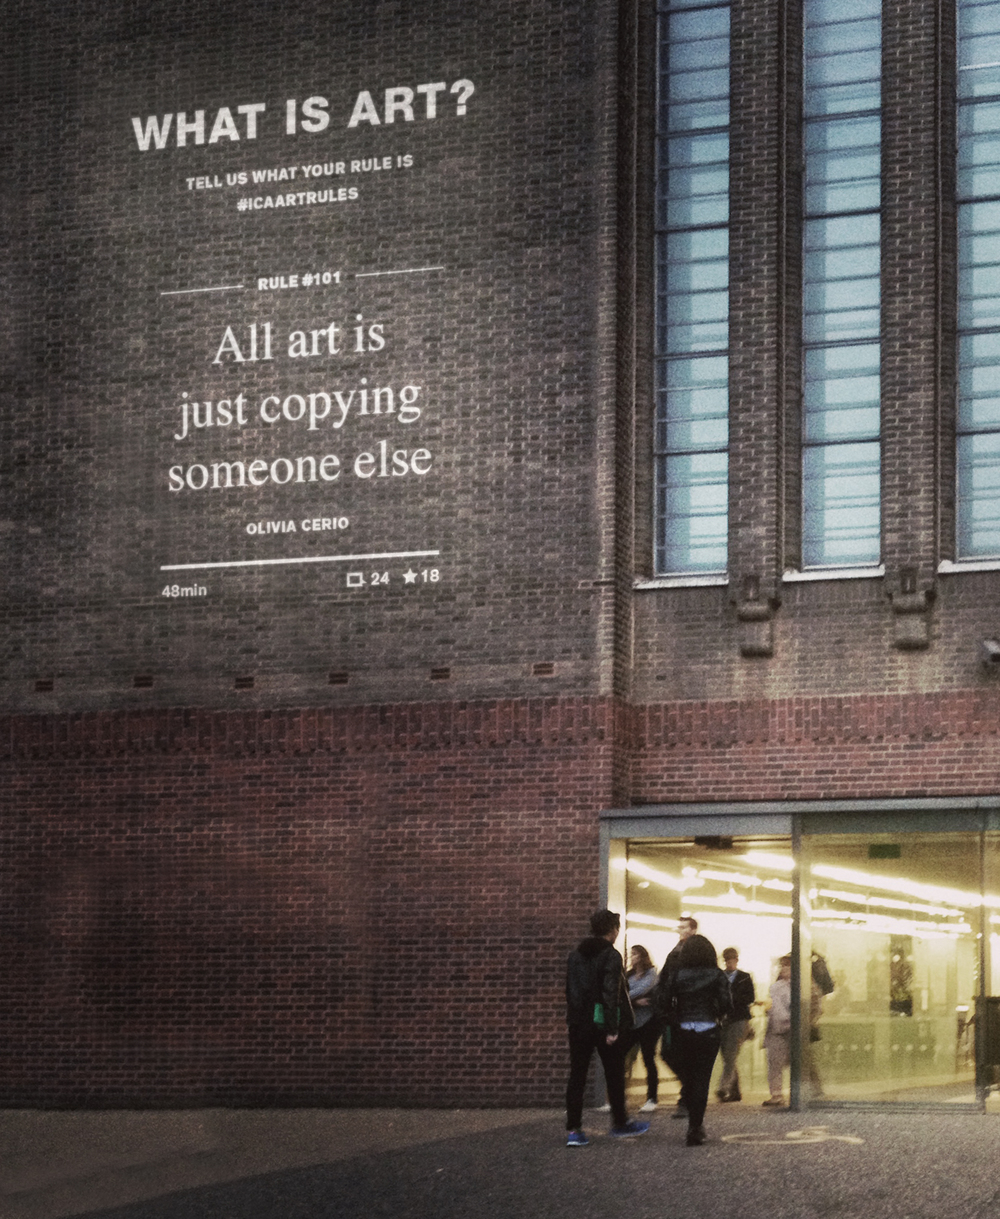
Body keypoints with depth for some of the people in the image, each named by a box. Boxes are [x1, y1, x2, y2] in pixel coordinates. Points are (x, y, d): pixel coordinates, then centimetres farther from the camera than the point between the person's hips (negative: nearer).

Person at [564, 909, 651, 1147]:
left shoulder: (575, 955, 9)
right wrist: (613, 1029, -17)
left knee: (577, 1076, 4)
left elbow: (570, 991, 13)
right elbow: (611, 993, -18)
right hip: (603, 1024, -5)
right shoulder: (610, 955, -12)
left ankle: (573, 1130, -1)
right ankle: (620, 1125, 21)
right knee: (614, 1074, 10)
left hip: (579, 1023, 5)